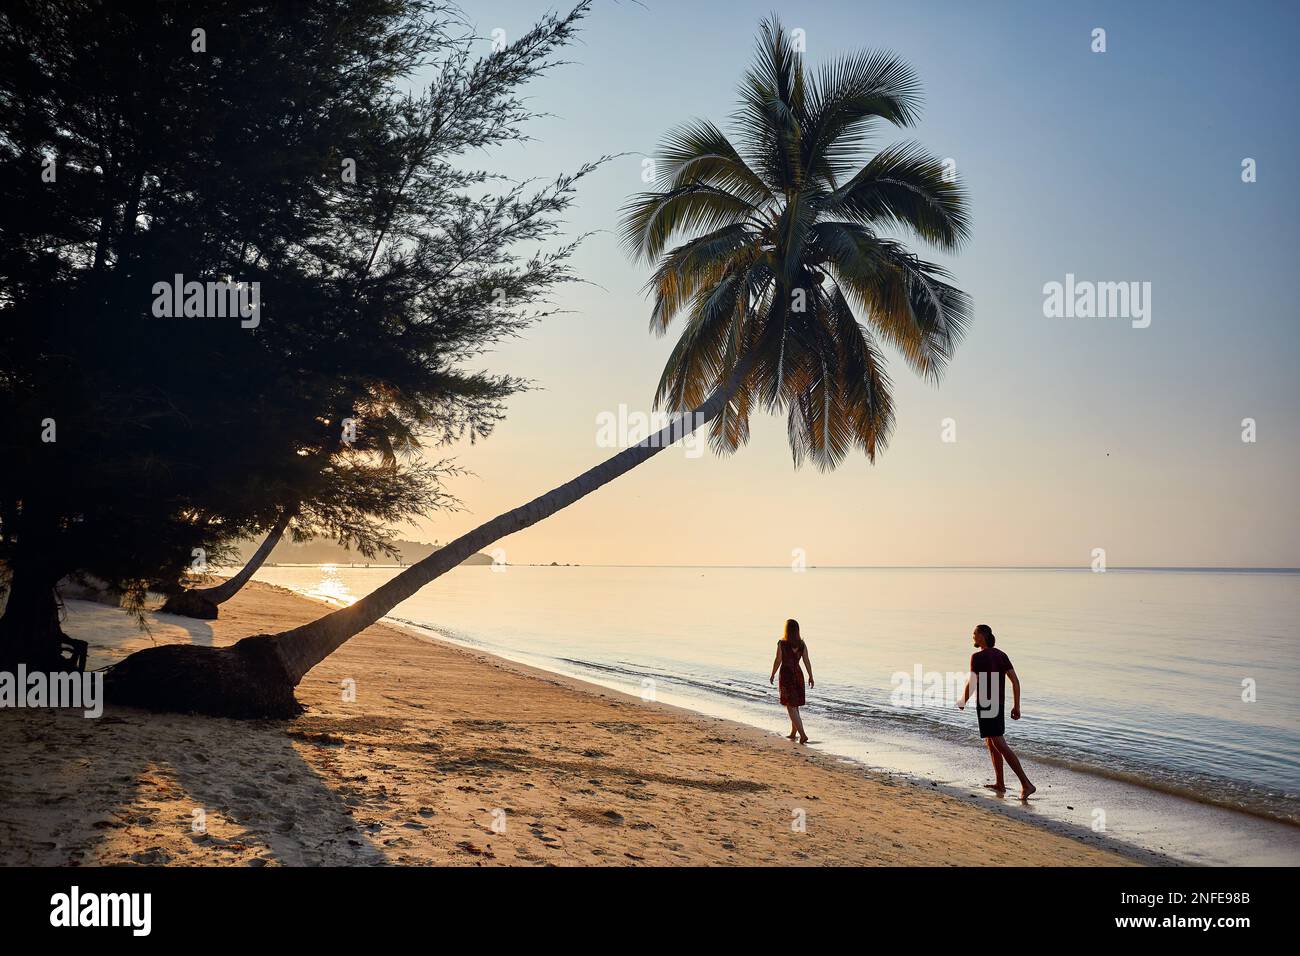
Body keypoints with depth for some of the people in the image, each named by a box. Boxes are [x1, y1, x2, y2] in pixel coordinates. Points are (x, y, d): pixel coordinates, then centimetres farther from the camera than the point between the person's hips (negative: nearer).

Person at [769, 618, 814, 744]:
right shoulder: (802, 644, -1)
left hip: (786, 675, -5)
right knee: (795, 705, 20)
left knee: (791, 707, -3)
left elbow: (778, 661, -9)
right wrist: (810, 677, 9)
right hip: (798, 674, 5)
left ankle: (803, 734, -15)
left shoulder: (782, 643, -13)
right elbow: (807, 661, 0)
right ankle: (793, 733, 28)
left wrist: (772, 675, 4)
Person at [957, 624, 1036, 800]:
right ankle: (999, 783, 24)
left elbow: (972, 683, -20)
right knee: (990, 742, 20)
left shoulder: (977, 657, -14)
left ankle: (1026, 784, -16)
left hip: (985, 706, -9)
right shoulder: (1001, 655, 9)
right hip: (998, 705, 9)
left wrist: (962, 702, -4)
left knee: (1000, 745, -10)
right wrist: (1016, 706, 10)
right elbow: (1015, 681, 6)